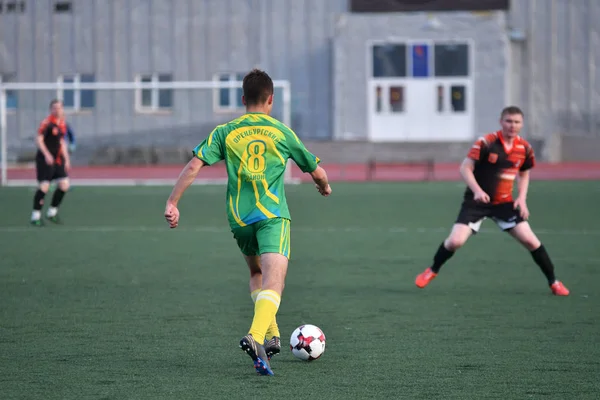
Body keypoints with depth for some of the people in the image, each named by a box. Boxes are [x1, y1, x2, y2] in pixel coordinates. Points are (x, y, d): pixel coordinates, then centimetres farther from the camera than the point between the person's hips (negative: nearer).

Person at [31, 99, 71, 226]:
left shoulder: (62, 124, 11)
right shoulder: (47, 123, -12)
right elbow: (39, 140, -16)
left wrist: (66, 159, 18)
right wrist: (46, 154, -26)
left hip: (57, 159, 7)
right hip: (45, 159, -7)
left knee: (64, 185, 0)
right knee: (44, 186, -12)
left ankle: (52, 212, 15)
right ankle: (35, 216, 0)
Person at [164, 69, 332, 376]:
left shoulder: (224, 132, 7)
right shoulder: (281, 133, 6)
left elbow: (194, 166, -5)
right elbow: (316, 171, 16)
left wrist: (172, 203, -3)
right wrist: (325, 186, 38)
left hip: (239, 219, 3)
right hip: (273, 215, -3)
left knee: (257, 274, 28)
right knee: (273, 281, -14)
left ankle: (271, 334, 21)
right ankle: (256, 336, -38)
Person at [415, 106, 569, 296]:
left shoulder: (524, 148, -1)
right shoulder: (486, 142, -16)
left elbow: (524, 174, 16)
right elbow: (465, 168, -14)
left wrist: (522, 198, 0)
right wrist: (477, 190, -29)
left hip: (504, 202, 3)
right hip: (477, 201, -3)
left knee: (530, 240, -8)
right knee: (455, 241, -14)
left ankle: (553, 282, 8)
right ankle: (432, 271, 15)